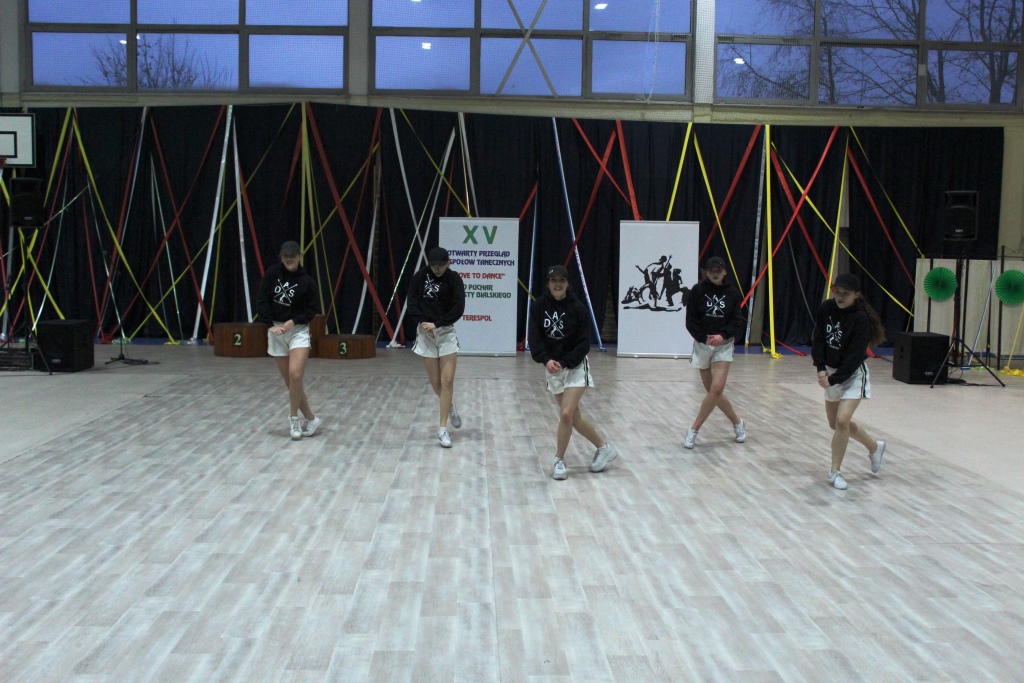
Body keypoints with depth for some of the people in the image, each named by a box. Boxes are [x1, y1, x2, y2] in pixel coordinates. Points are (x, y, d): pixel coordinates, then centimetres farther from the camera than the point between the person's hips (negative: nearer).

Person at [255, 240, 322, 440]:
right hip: (276, 331, 3)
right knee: (290, 382, 3)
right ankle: (310, 419, 17)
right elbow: (261, 300, -2)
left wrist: (292, 321, -15)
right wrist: (270, 325, -12)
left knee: (295, 375, -22)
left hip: (298, 330, -2)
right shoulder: (273, 273, 0)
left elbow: (313, 309, -2)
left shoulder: (306, 281, -4)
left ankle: (294, 417, -3)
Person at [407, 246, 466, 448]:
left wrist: (436, 324, -19)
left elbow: (459, 308, -14)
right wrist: (422, 322, -17)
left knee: (447, 381, -8)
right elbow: (412, 302, -2)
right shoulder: (421, 276, -2)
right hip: (425, 333, 1)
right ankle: (450, 407, 37)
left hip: (446, 332, -1)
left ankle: (442, 428, 0)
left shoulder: (454, 279, -7)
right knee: (435, 383, 5)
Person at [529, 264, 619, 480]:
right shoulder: (540, 306, -4)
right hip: (553, 369, 4)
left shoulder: (577, 307, -11)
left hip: (575, 367, -4)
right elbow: (534, 338, -8)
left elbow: (584, 344, -12)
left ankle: (559, 461, 5)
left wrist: (563, 363, -21)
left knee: (566, 414, -13)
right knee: (574, 417, 10)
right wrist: (546, 360, -24)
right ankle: (605, 448, 30)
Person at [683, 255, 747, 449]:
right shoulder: (697, 291, -3)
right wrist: (705, 338, -18)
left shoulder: (732, 292, -1)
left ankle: (694, 430, -3)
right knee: (714, 392, 6)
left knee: (716, 389, -15)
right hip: (702, 344, 1)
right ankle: (738, 423, 28)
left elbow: (738, 321, -4)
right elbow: (691, 322, -5)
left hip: (724, 346, -1)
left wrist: (722, 335, -20)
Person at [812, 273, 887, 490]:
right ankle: (875, 447, 39)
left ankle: (835, 471, -1)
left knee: (842, 421, -18)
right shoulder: (826, 309, -6)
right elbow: (818, 339, -2)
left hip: (853, 375, -6)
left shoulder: (860, 318, -20)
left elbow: (855, 356, -21)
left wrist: (833, 380, -23)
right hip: (831, 372, 7)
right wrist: (821, 368, -15)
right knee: (835, 423, 15)